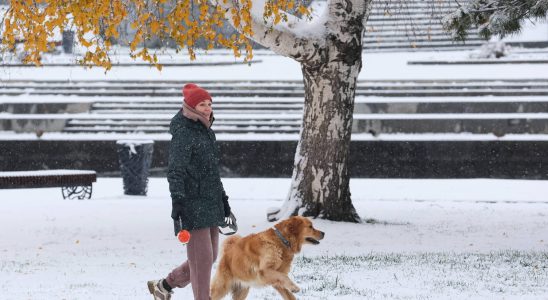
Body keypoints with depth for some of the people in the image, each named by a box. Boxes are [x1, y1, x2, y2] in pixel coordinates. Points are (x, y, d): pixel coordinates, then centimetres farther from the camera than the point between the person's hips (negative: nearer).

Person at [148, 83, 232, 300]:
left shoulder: (206, 131, 15)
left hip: (211, 205, 9)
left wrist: (223, 199, 23)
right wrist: (178, 203, -24)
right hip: (193, 204, -9)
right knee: (202, 257, -7)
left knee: (209, 256, 14)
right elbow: (175, 172, -18)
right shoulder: (183, 134, -13)